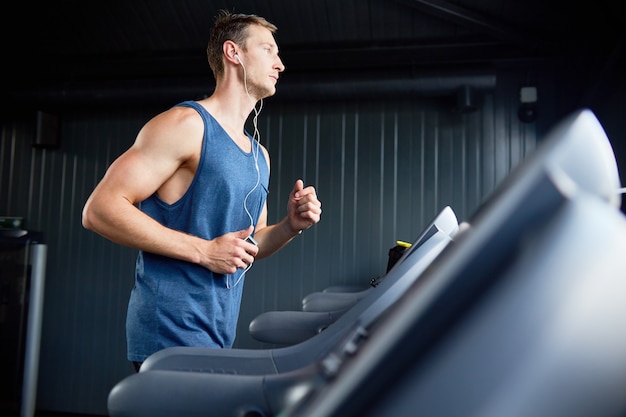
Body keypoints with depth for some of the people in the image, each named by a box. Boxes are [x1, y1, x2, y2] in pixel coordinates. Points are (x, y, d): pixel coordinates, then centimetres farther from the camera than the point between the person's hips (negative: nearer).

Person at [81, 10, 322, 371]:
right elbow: (100, 210, -17)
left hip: (217, 337, 8)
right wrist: (203, 251, -20)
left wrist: (290, 226, 1)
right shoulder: (186, 124, -10)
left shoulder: (259, 155, 15)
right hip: (173, 332, -8)